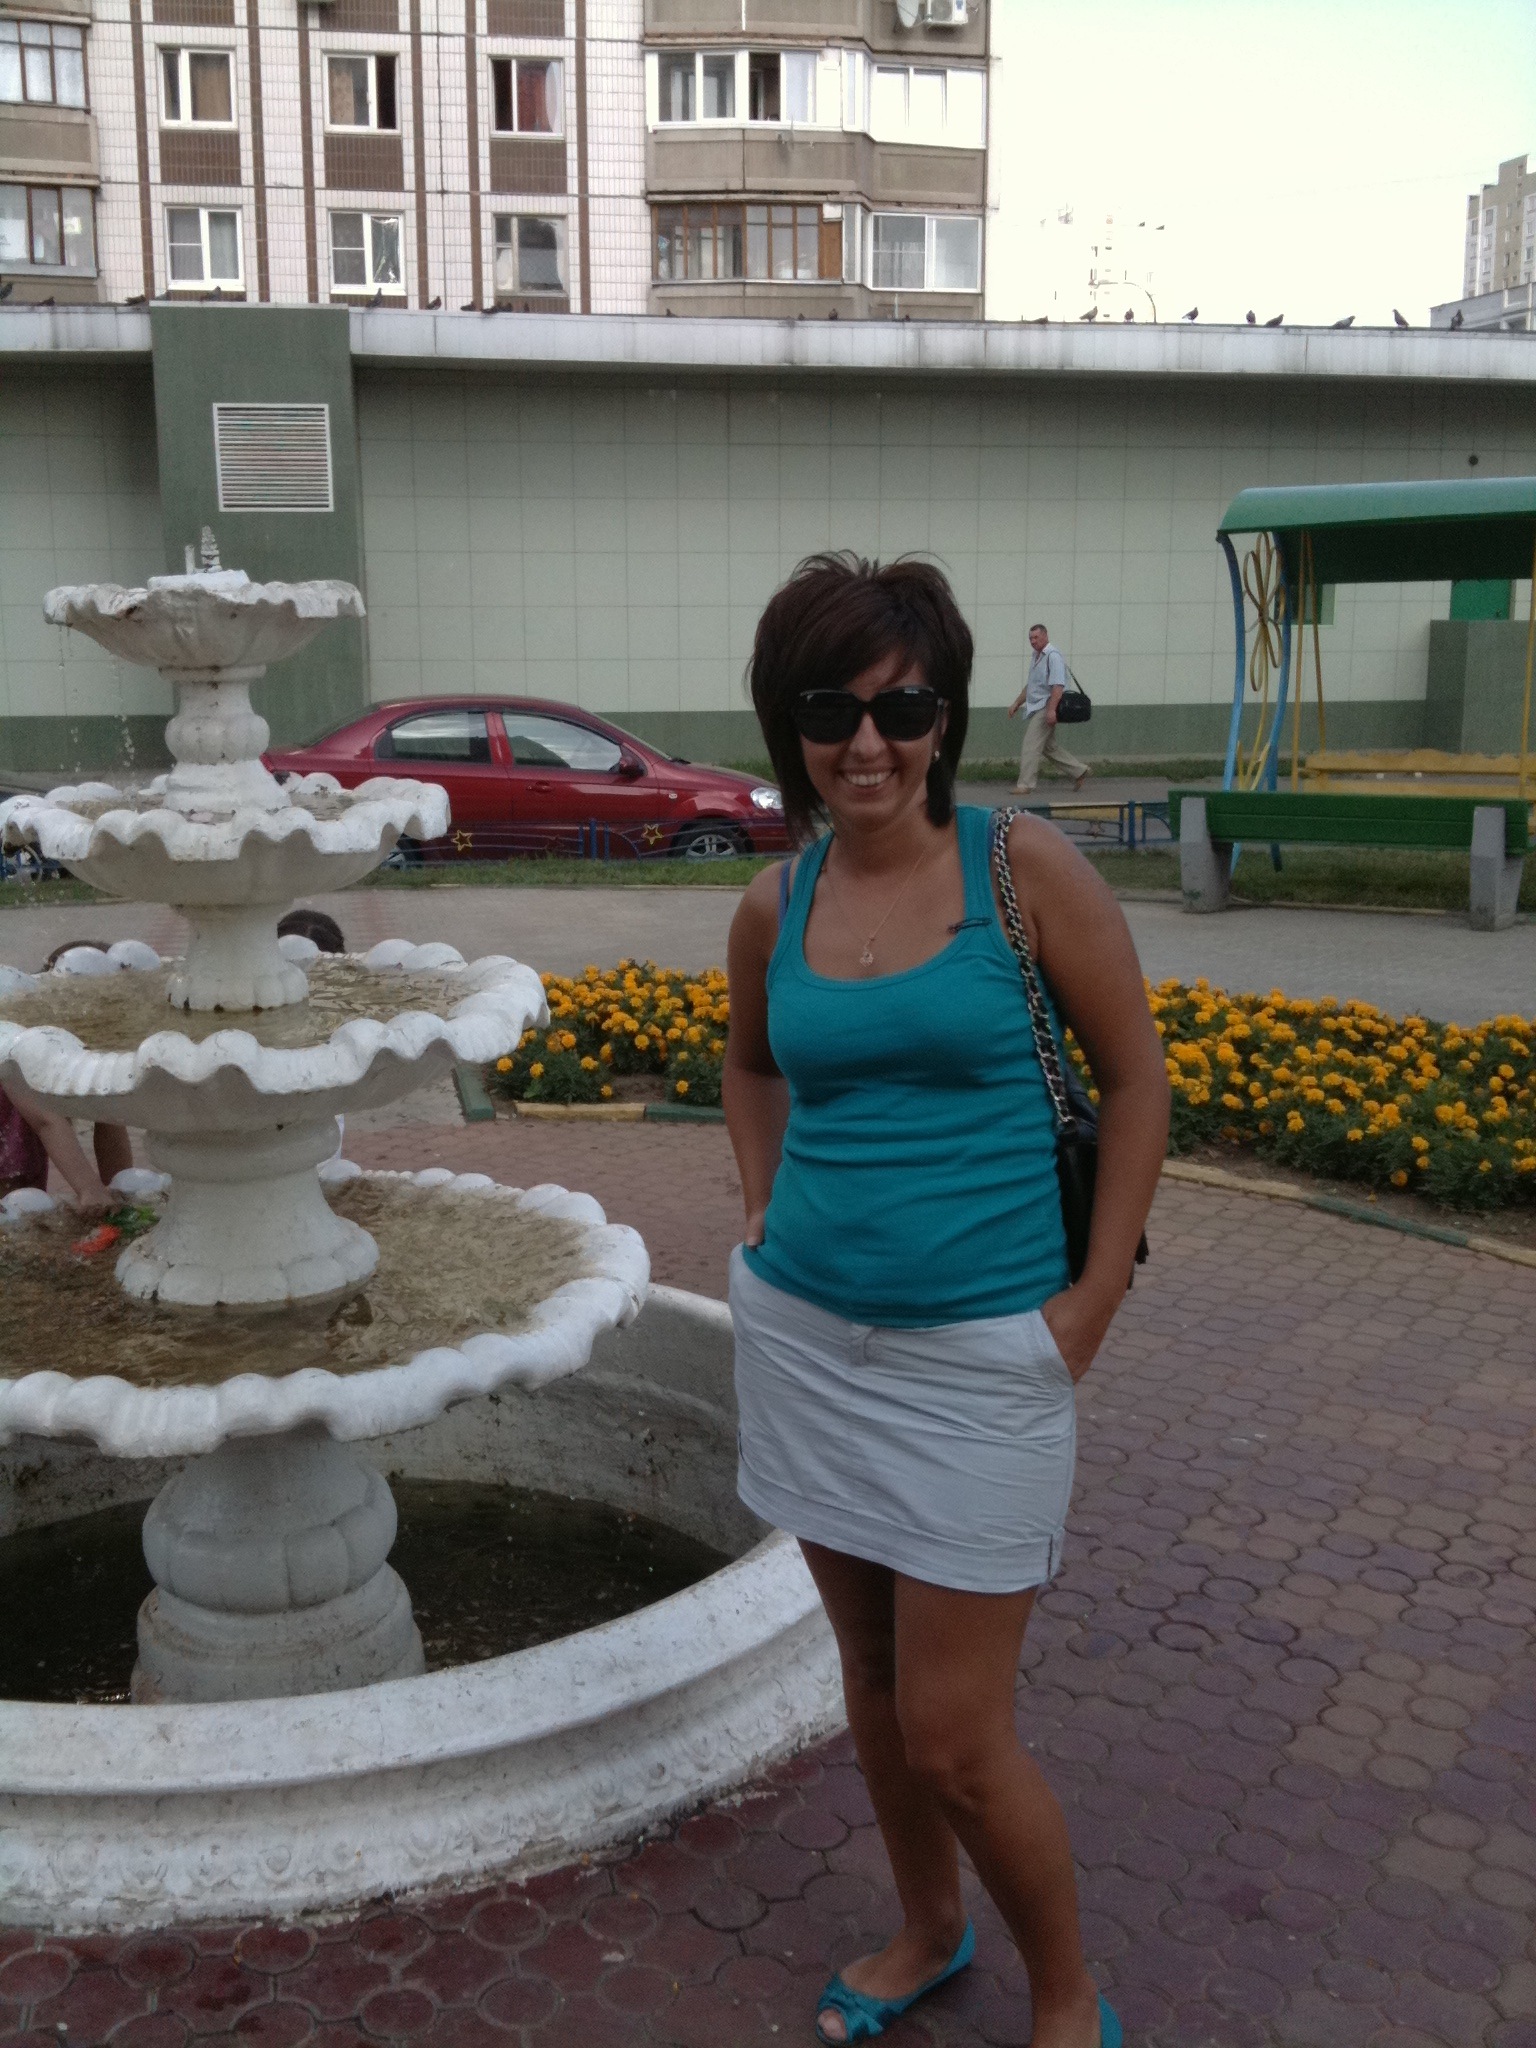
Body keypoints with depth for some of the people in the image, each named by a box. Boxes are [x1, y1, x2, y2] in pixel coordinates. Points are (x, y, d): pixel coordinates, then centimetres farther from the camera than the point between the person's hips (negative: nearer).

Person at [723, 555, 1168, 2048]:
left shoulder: (1027, 870, -10)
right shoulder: (774, 908, 1)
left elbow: (1136, 1077, -4)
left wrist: (1096, 1295, -7)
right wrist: (768, 1213, 8)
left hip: (980, 1353, -4)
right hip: (803, 1334, 4)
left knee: (954, 1736, 1)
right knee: (872, 1673, 19)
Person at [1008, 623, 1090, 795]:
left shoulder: (1053, 655, -12)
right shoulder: (1037, 657, 18)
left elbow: (1058, 685, -22)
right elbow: (1029, 686, 29)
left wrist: (1051, 710, -29)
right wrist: (1017, 703, 25)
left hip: (1045, 709, -10)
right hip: (1036, 709, 10)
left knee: (1030, 746, -12)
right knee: (1050, 747, 13)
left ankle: (1025, 784, -10)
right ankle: (1080, 771, 21)